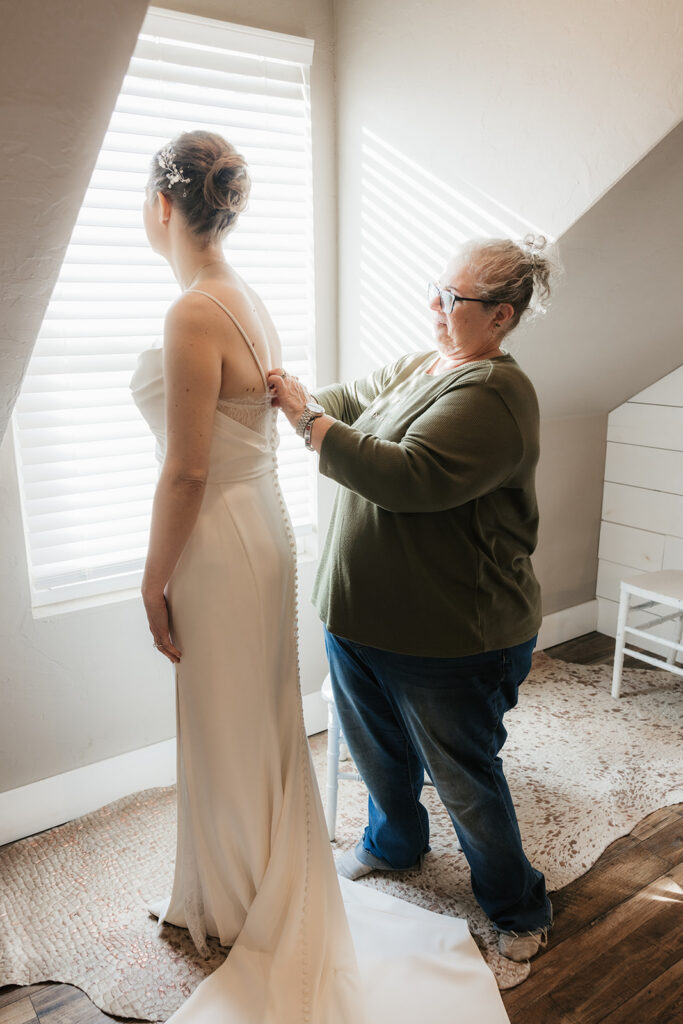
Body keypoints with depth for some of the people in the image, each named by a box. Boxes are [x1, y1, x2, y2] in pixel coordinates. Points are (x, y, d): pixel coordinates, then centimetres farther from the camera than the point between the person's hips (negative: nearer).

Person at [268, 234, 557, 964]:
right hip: (361, 614, 9)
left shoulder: (492, 396, -22)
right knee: (376, 745, 26)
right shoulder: (416, 367, 8)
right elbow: (353, 401, 17)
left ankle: (519, 909, 37)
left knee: (464, 777, 10)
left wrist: (306, 418, -28)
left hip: (451, 635, -8)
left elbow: (407, 476, -32)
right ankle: (395, 843, 56)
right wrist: (290, 390, -1)